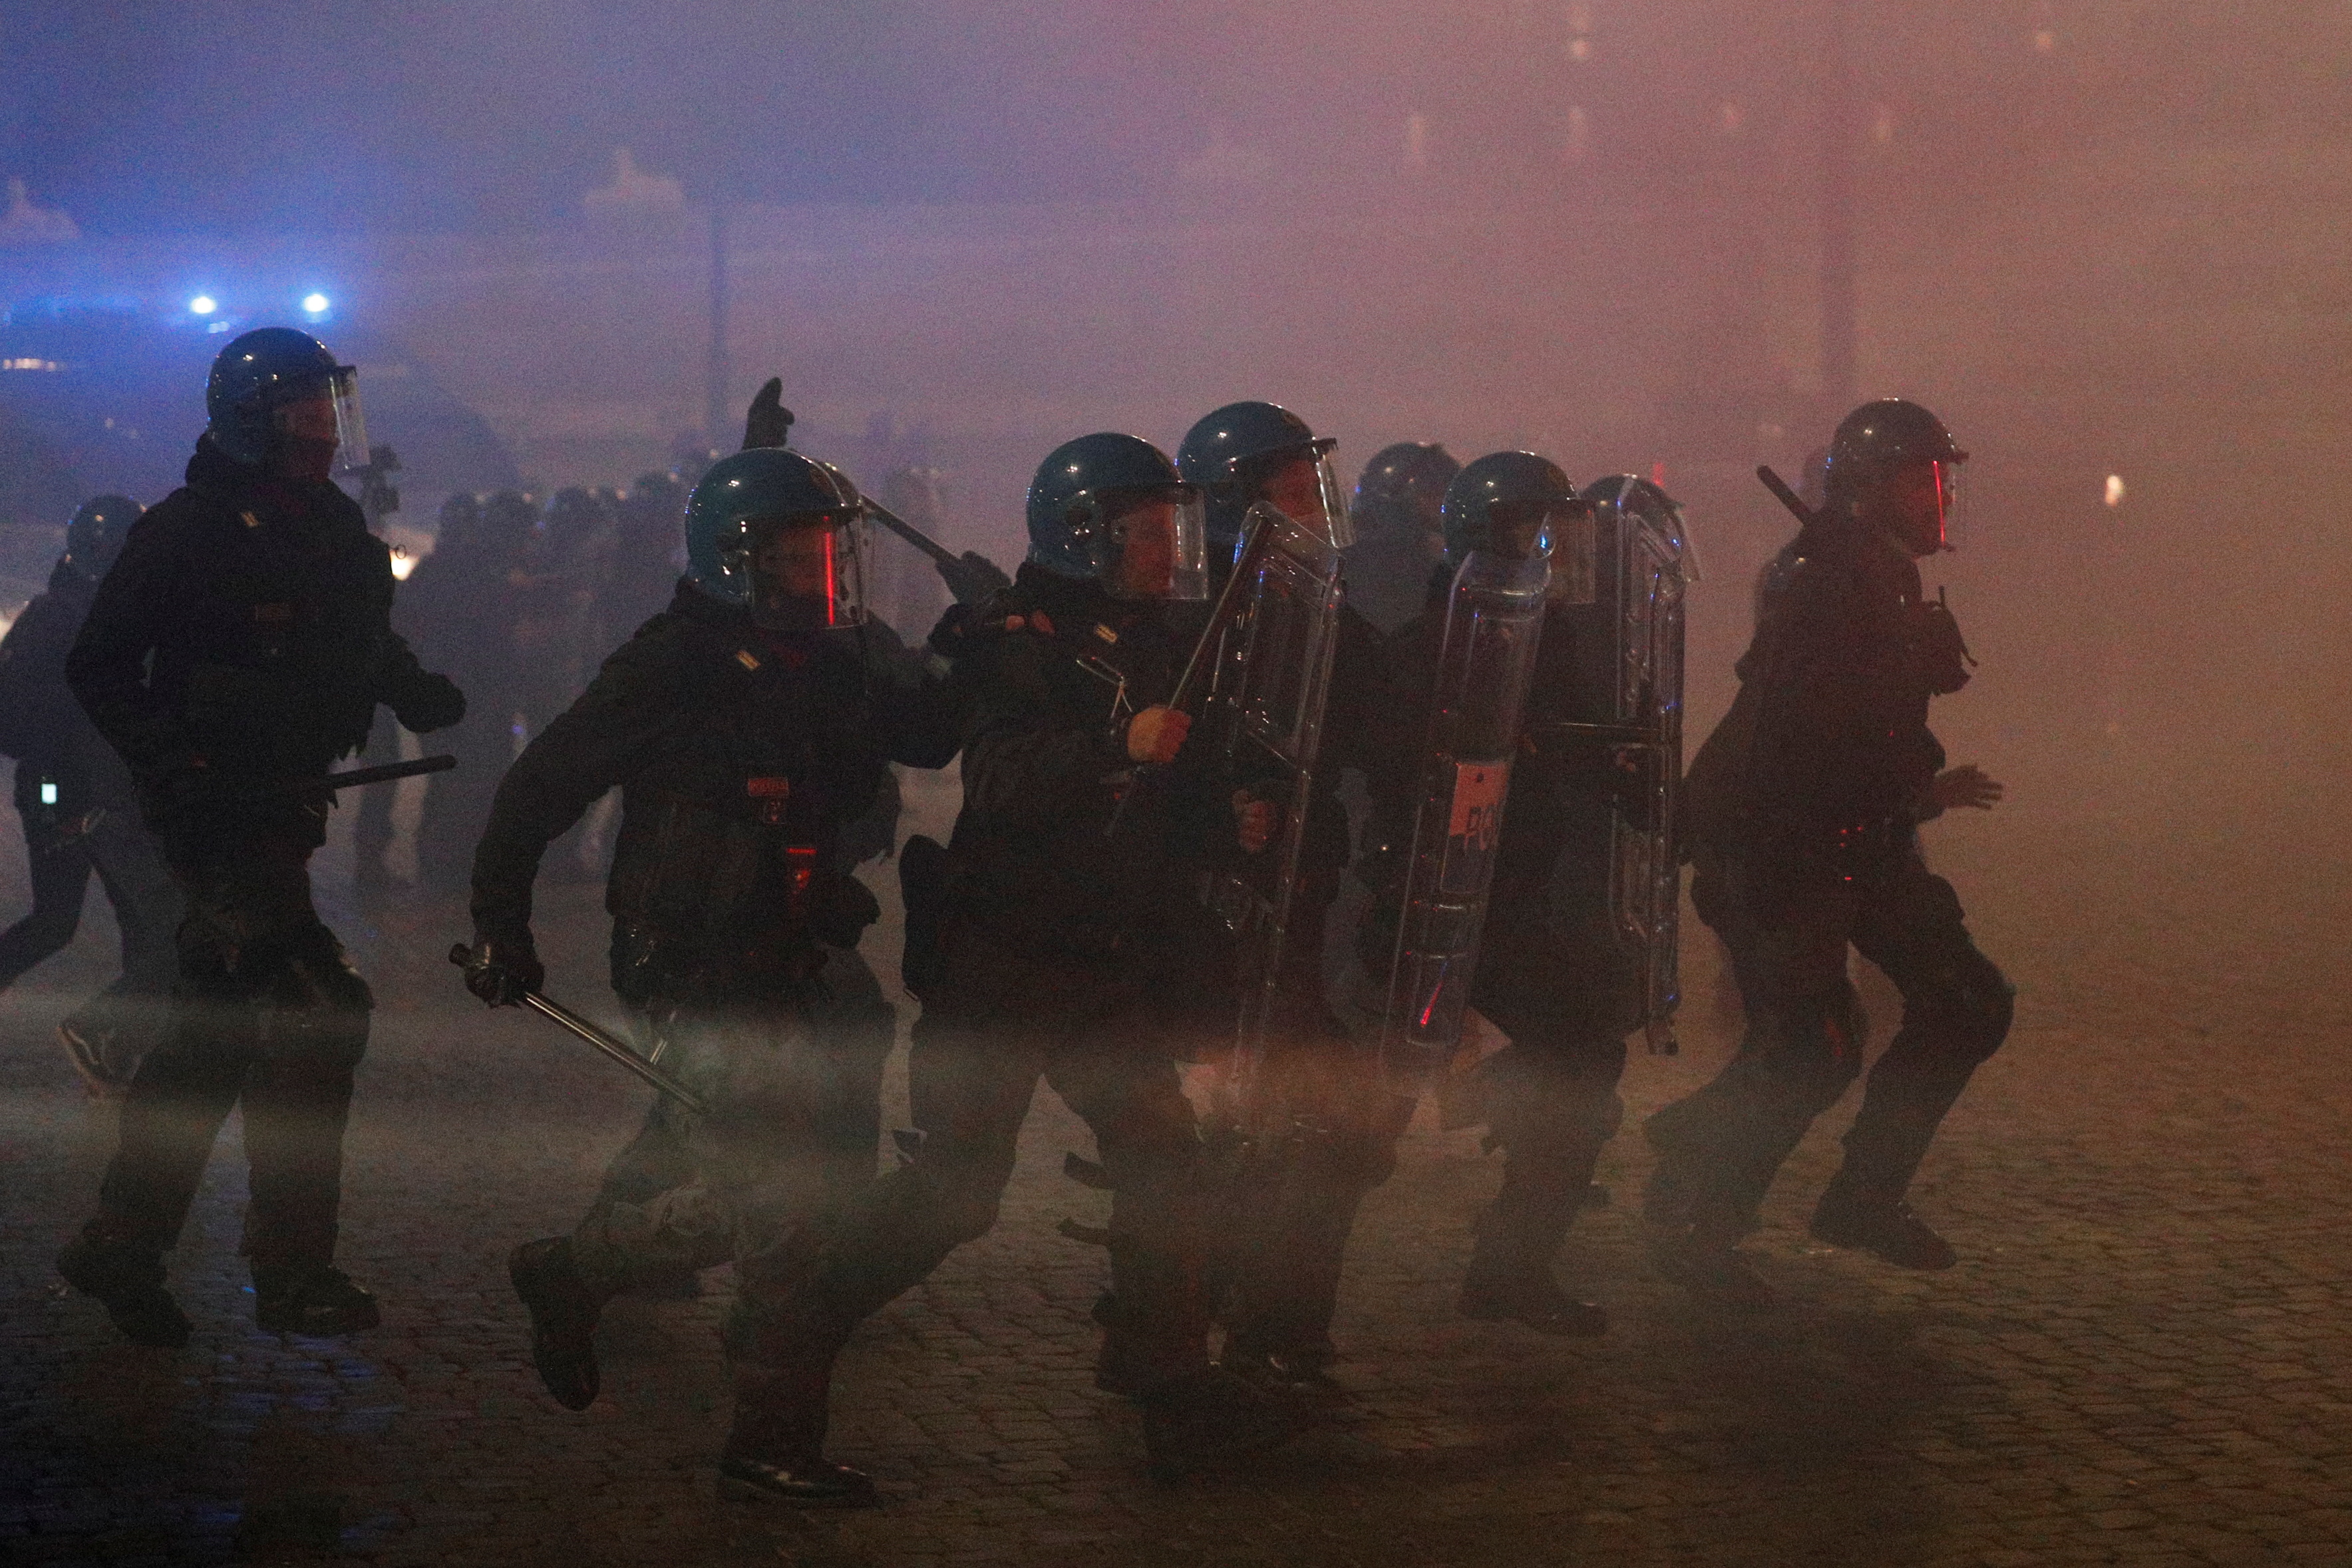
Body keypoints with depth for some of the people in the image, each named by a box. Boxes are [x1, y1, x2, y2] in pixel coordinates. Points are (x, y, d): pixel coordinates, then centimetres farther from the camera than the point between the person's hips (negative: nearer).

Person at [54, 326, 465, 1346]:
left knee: (216, 1029, 14)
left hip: (284, 804, 9)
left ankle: (120, 1249, 24)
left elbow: (366, 644, 22)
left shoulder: (334, 529, 11)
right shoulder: (187, 533, -12)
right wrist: (171, 763, -22)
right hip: (217, 810, -9)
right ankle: (293, 1269, -6)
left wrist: (414, 690, 1)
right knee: (317, 1010, -14)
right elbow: (99, 666, -11)